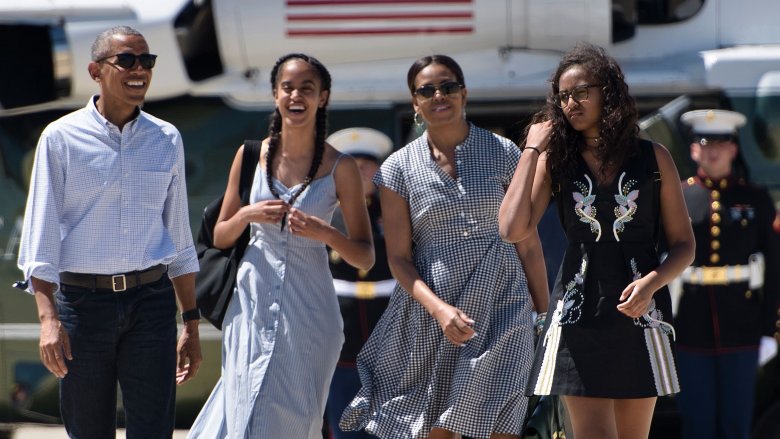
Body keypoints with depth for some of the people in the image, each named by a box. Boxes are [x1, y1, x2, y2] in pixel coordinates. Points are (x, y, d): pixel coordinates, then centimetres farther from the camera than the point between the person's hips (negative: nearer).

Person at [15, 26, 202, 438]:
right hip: (83, 301, -2)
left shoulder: (167, 140, 9)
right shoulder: (61, 138, 0)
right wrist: (48, 317, -14)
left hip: (151, 300, 2)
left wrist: (191, 324, 13)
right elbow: (40, 232, -3)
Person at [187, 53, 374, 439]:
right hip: (253, 303, 1)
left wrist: (325, 233, -19)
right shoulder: (251, 155, 5)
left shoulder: (340, 167, -1)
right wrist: (246, 215, -8)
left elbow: (365, 258, -1)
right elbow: (220, 238, 12)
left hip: (308, 309, -1)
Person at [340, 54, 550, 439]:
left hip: (501, 305, -1)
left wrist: (546, 313, 7)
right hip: (429, 310, 1)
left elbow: (528, 242, 6)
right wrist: (439, 309, -15)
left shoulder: (503, 153, 3)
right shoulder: (399, 167, 2)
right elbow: (398, 258, 0)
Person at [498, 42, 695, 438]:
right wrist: (532, 150, -5)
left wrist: (651, 282, -13)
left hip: (639, 312, 1)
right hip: (579, 315, -1)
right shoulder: (554, 160, 6)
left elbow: (683, 243, 6)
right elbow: (512, 229, -9)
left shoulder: (653, 158, 5)